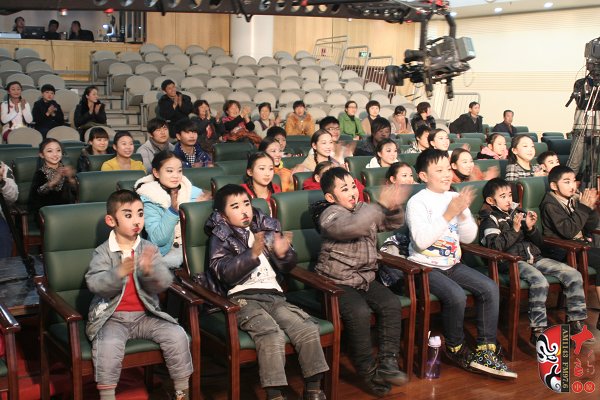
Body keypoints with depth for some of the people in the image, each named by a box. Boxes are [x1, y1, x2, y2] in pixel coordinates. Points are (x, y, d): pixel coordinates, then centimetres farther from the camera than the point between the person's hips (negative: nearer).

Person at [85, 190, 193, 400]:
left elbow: (165, 283, -7)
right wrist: (118, 273, -35)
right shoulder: (103, 252, -3)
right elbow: (94, 283, -17)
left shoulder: (149, 249, 2)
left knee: (177, 335, -15)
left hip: (146, 315, 3)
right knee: (109, 345, -31)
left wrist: (151, 271, -29)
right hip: (112, 317, -2)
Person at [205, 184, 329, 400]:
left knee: (308, 328, -15)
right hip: (243, 298, -4)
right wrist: (252, 254, -24)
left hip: (274, 295, 5)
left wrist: (283, 254, -8)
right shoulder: (220, 238, 4)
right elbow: (225, 273, -12)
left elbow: (288, 266, 16)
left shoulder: (267, 229, 16)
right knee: (272, 335, -29)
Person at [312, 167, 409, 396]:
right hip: (337, 282, -7)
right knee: (359, 313, -29)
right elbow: (352, 227, -34)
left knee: (391, 304, -17)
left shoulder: (364, 210, 10)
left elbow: (394, 223, 14)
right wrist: (381, 205, -36)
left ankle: (387, 364, -11)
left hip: (365, 278, 7)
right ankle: (368, 372, -12)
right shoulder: (330, 214, -13)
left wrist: (393, 208, -10)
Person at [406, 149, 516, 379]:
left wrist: (462, 213, -11)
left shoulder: (456, 198, 7)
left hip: (452, 264, 7)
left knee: (490, 288, -11)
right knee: (456, 295, -29)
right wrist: (448, 214, -22)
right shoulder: (417, 202, -10)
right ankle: (456, 348, -2)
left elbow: (469, 238, 8)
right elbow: (421, 241, -23)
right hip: (425, 266, -6)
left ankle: (485, 351, -3)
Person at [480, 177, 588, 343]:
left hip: (534, 257, 7)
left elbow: (539, 243, 21)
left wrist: (531, 228, 2)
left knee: (573, 274, -8)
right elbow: (495, 246, -14)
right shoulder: (490, 220, 4)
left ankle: (576, 323, -2)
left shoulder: (519, 214, 22)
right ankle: (538, 330, -28)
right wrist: (514, 229, -13)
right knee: (540, 281, -35)